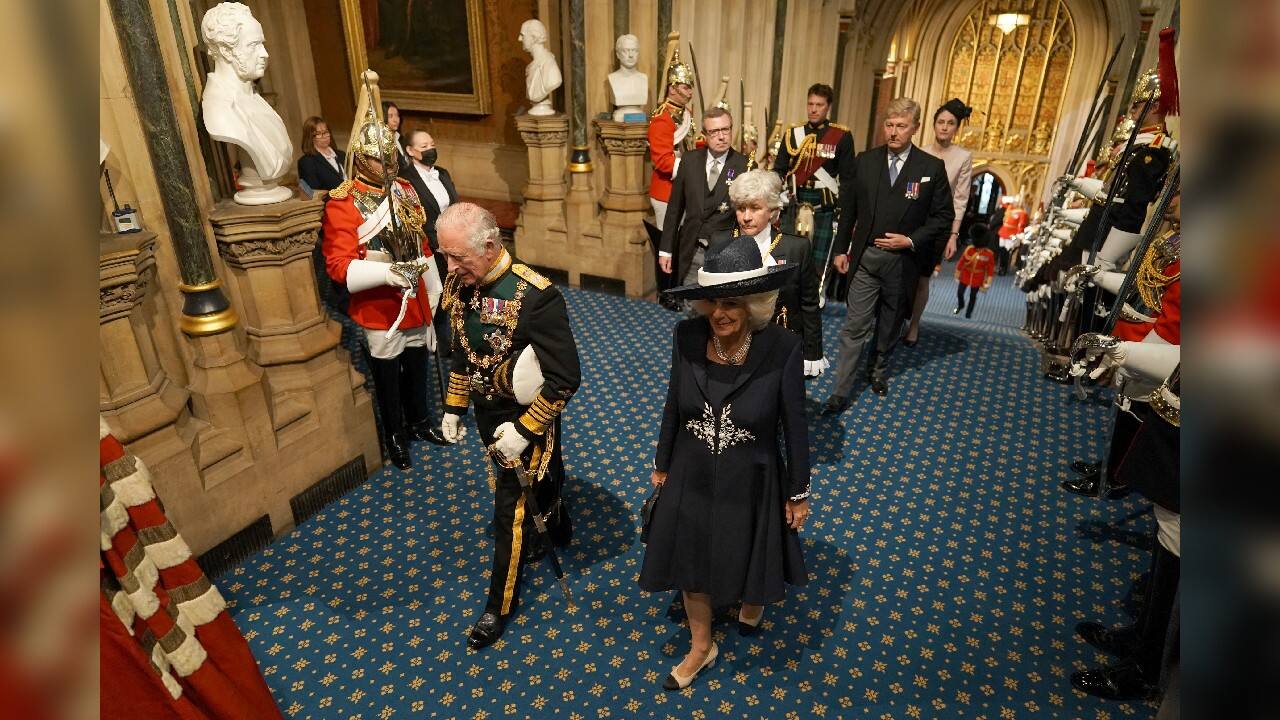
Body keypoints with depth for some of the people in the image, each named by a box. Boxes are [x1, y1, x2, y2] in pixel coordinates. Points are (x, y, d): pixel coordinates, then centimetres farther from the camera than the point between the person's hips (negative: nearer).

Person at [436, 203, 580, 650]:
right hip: (487, 413, 6)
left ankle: (501, 604, 27)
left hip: (525, 417, -6)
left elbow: (565, 377, -24)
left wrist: (525, 430, -23)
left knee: (510, 508, 6)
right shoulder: (457, 286, -8)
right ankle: (535, 541, 55)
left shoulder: (536, 295, -29)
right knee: (522, 487, 25)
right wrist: (454, 408, 12)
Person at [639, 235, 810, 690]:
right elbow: (674, 405, -1)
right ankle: (701, 648, 48)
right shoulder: (687, 336, -16)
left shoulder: (782, 348, -24)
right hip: (691, 480, 3)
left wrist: (798, 493, -2)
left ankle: (754, 600, 62)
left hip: (749, 485, -2)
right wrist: (662, 465, 9)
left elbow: (794, 426, -12)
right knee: (690, 564, 20)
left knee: (749, 560, 23)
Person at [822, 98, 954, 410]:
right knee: (854, 326, -3)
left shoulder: (932, 168, -3)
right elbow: (848, 208, 8)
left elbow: (944, 216, 0)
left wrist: (911, 240, -12)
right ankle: (840, 392, 1)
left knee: (890, 323, 16)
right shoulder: (865, 161, 2)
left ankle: (878, 369, 40)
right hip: (864, 256, 0)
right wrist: (841, 249, 6)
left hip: (902, 260, 0)